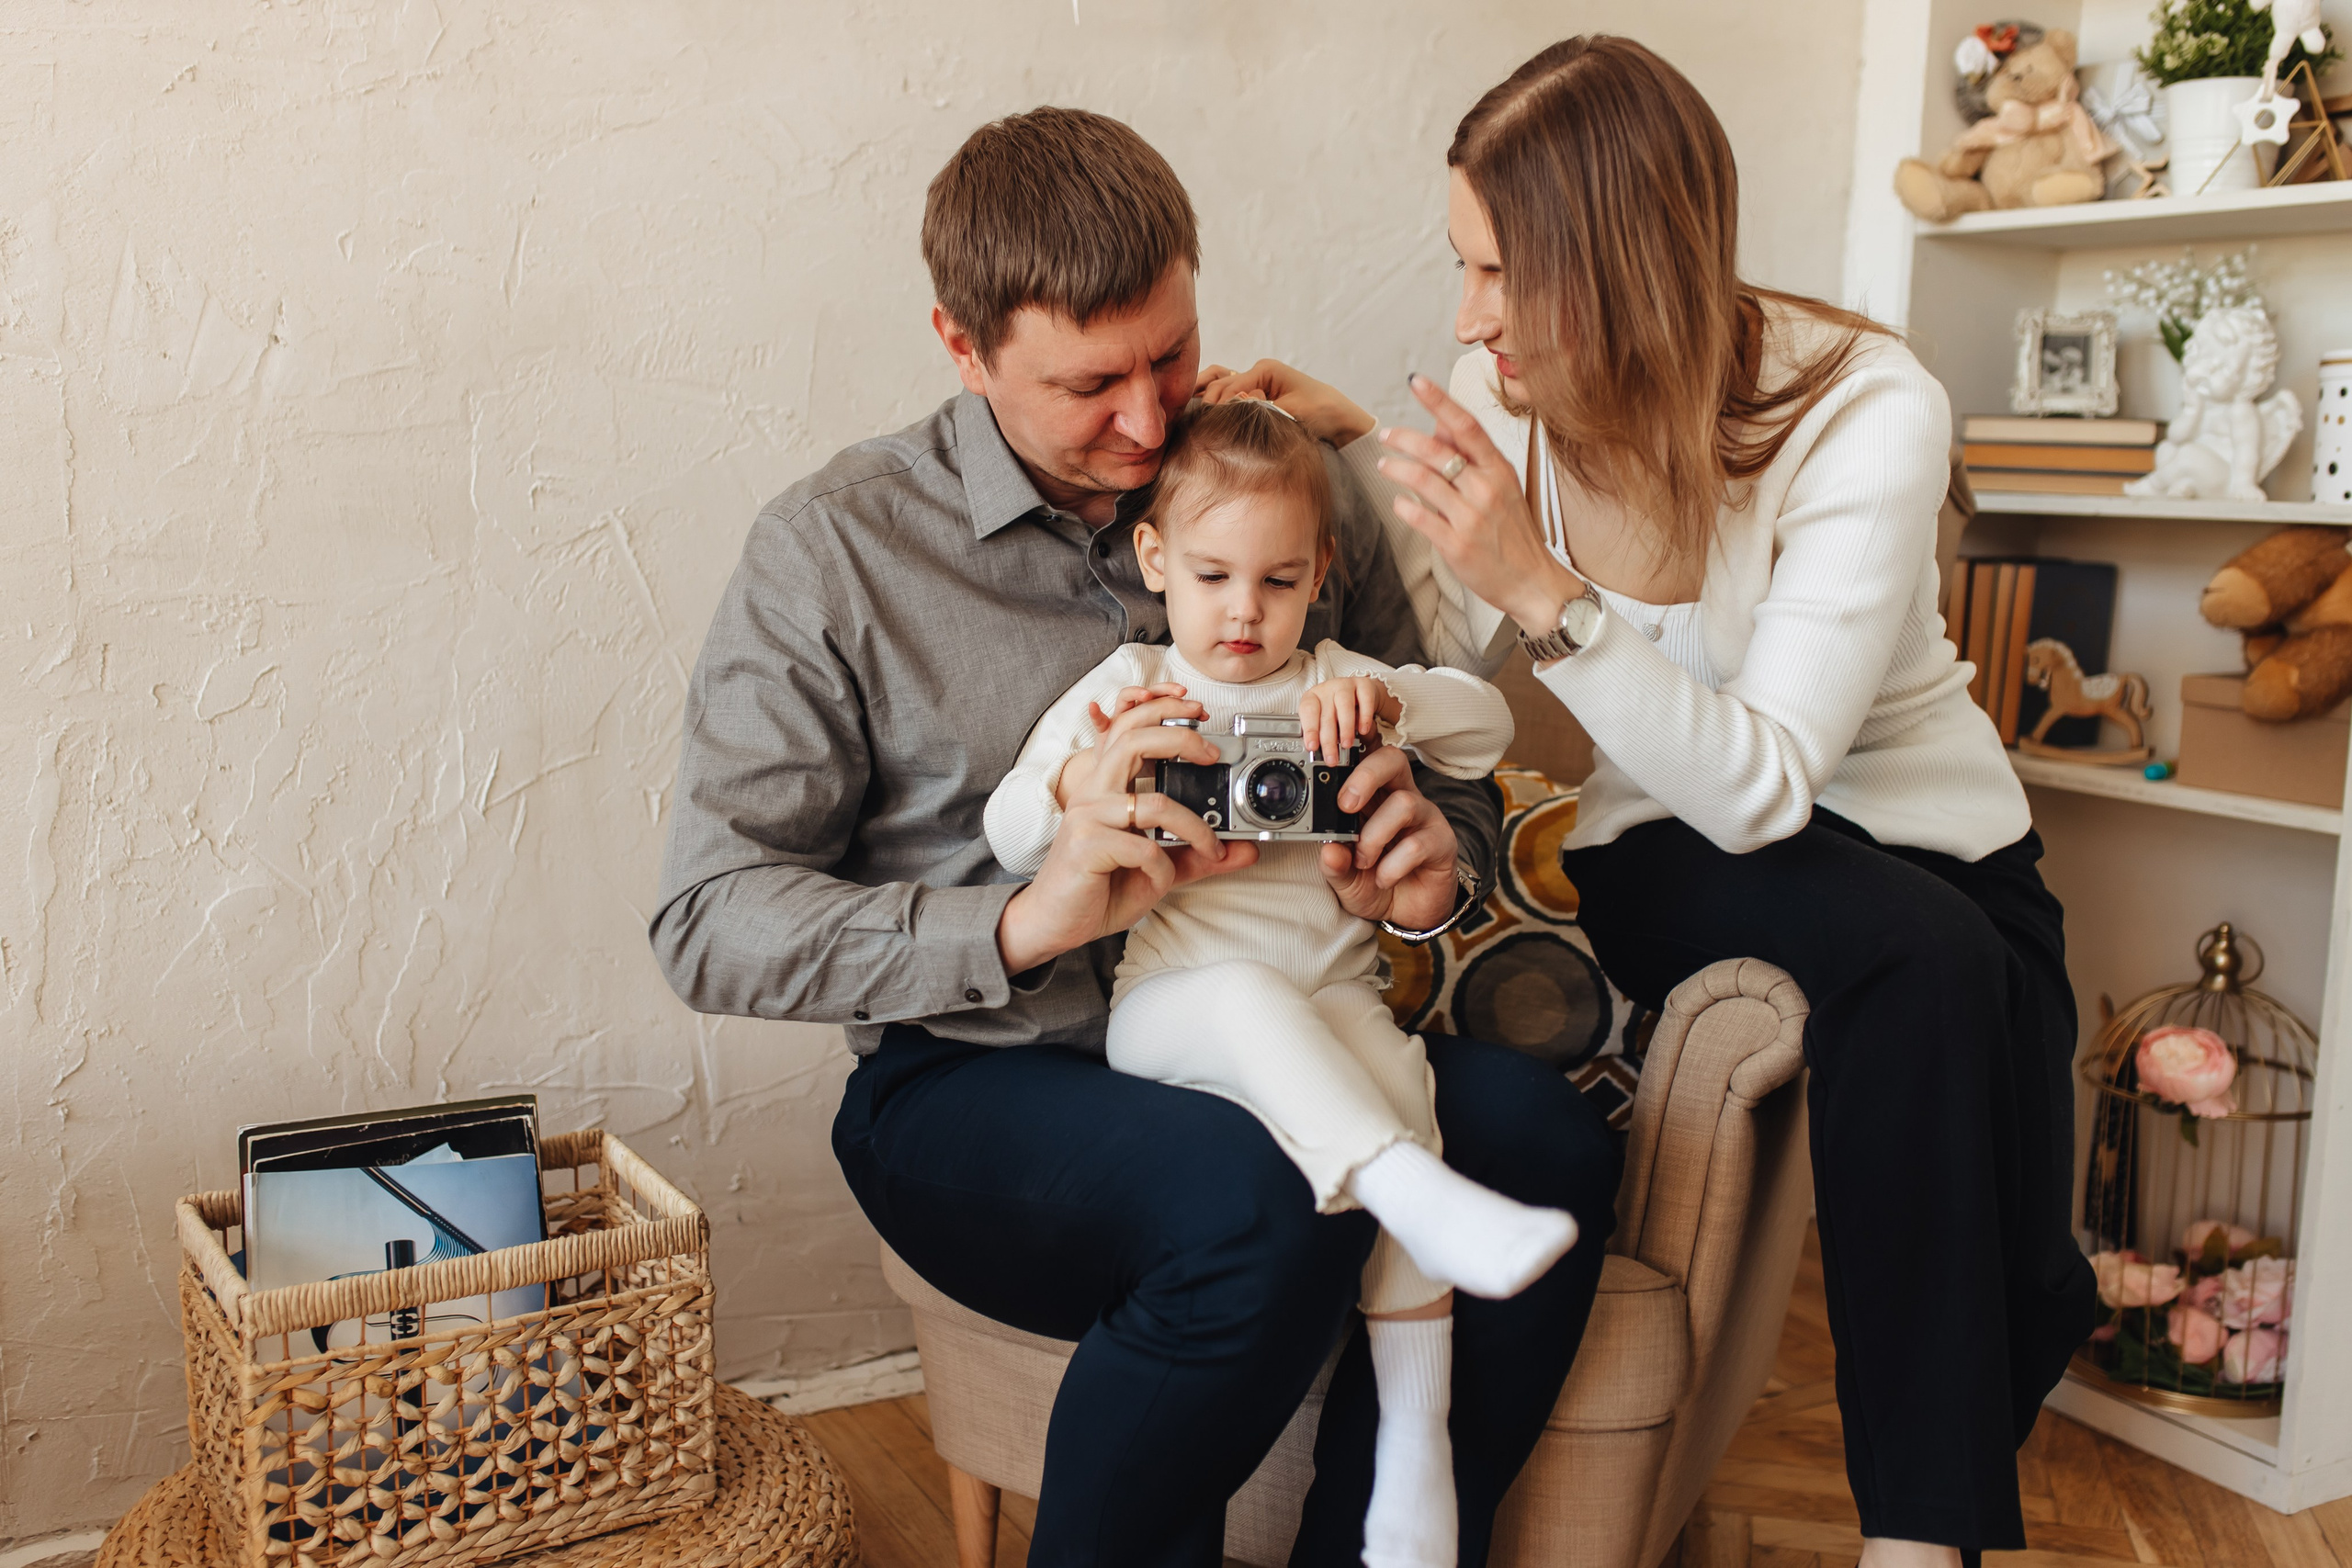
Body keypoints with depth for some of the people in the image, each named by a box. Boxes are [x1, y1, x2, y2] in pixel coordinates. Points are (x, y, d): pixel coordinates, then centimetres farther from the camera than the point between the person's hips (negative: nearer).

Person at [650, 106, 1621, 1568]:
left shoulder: (1301, 482, 6)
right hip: (980, 1079, -3)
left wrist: (1435, 859, -12)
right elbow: (710, 921, -9)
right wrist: (1020, 922, -25)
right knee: (1269, 1202, -34)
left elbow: (1450, 771, 15)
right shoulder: (835, 550, -5)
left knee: (1535, 1132, -26)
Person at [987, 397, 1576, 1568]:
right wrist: (1095, 767, -15)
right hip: (1170, 1000, -2)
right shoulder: (1125, 687, 12)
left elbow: (1490, 725, 10)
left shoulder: (1330, 683, 19)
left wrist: (1385, 700, -10)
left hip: (1331, 987, 2)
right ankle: (1432, 1205, -46)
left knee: (1398, 1082, -28)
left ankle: (1415, 1448, -22)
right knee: (1252, 1005, -37)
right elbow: (1009, 837, 6)